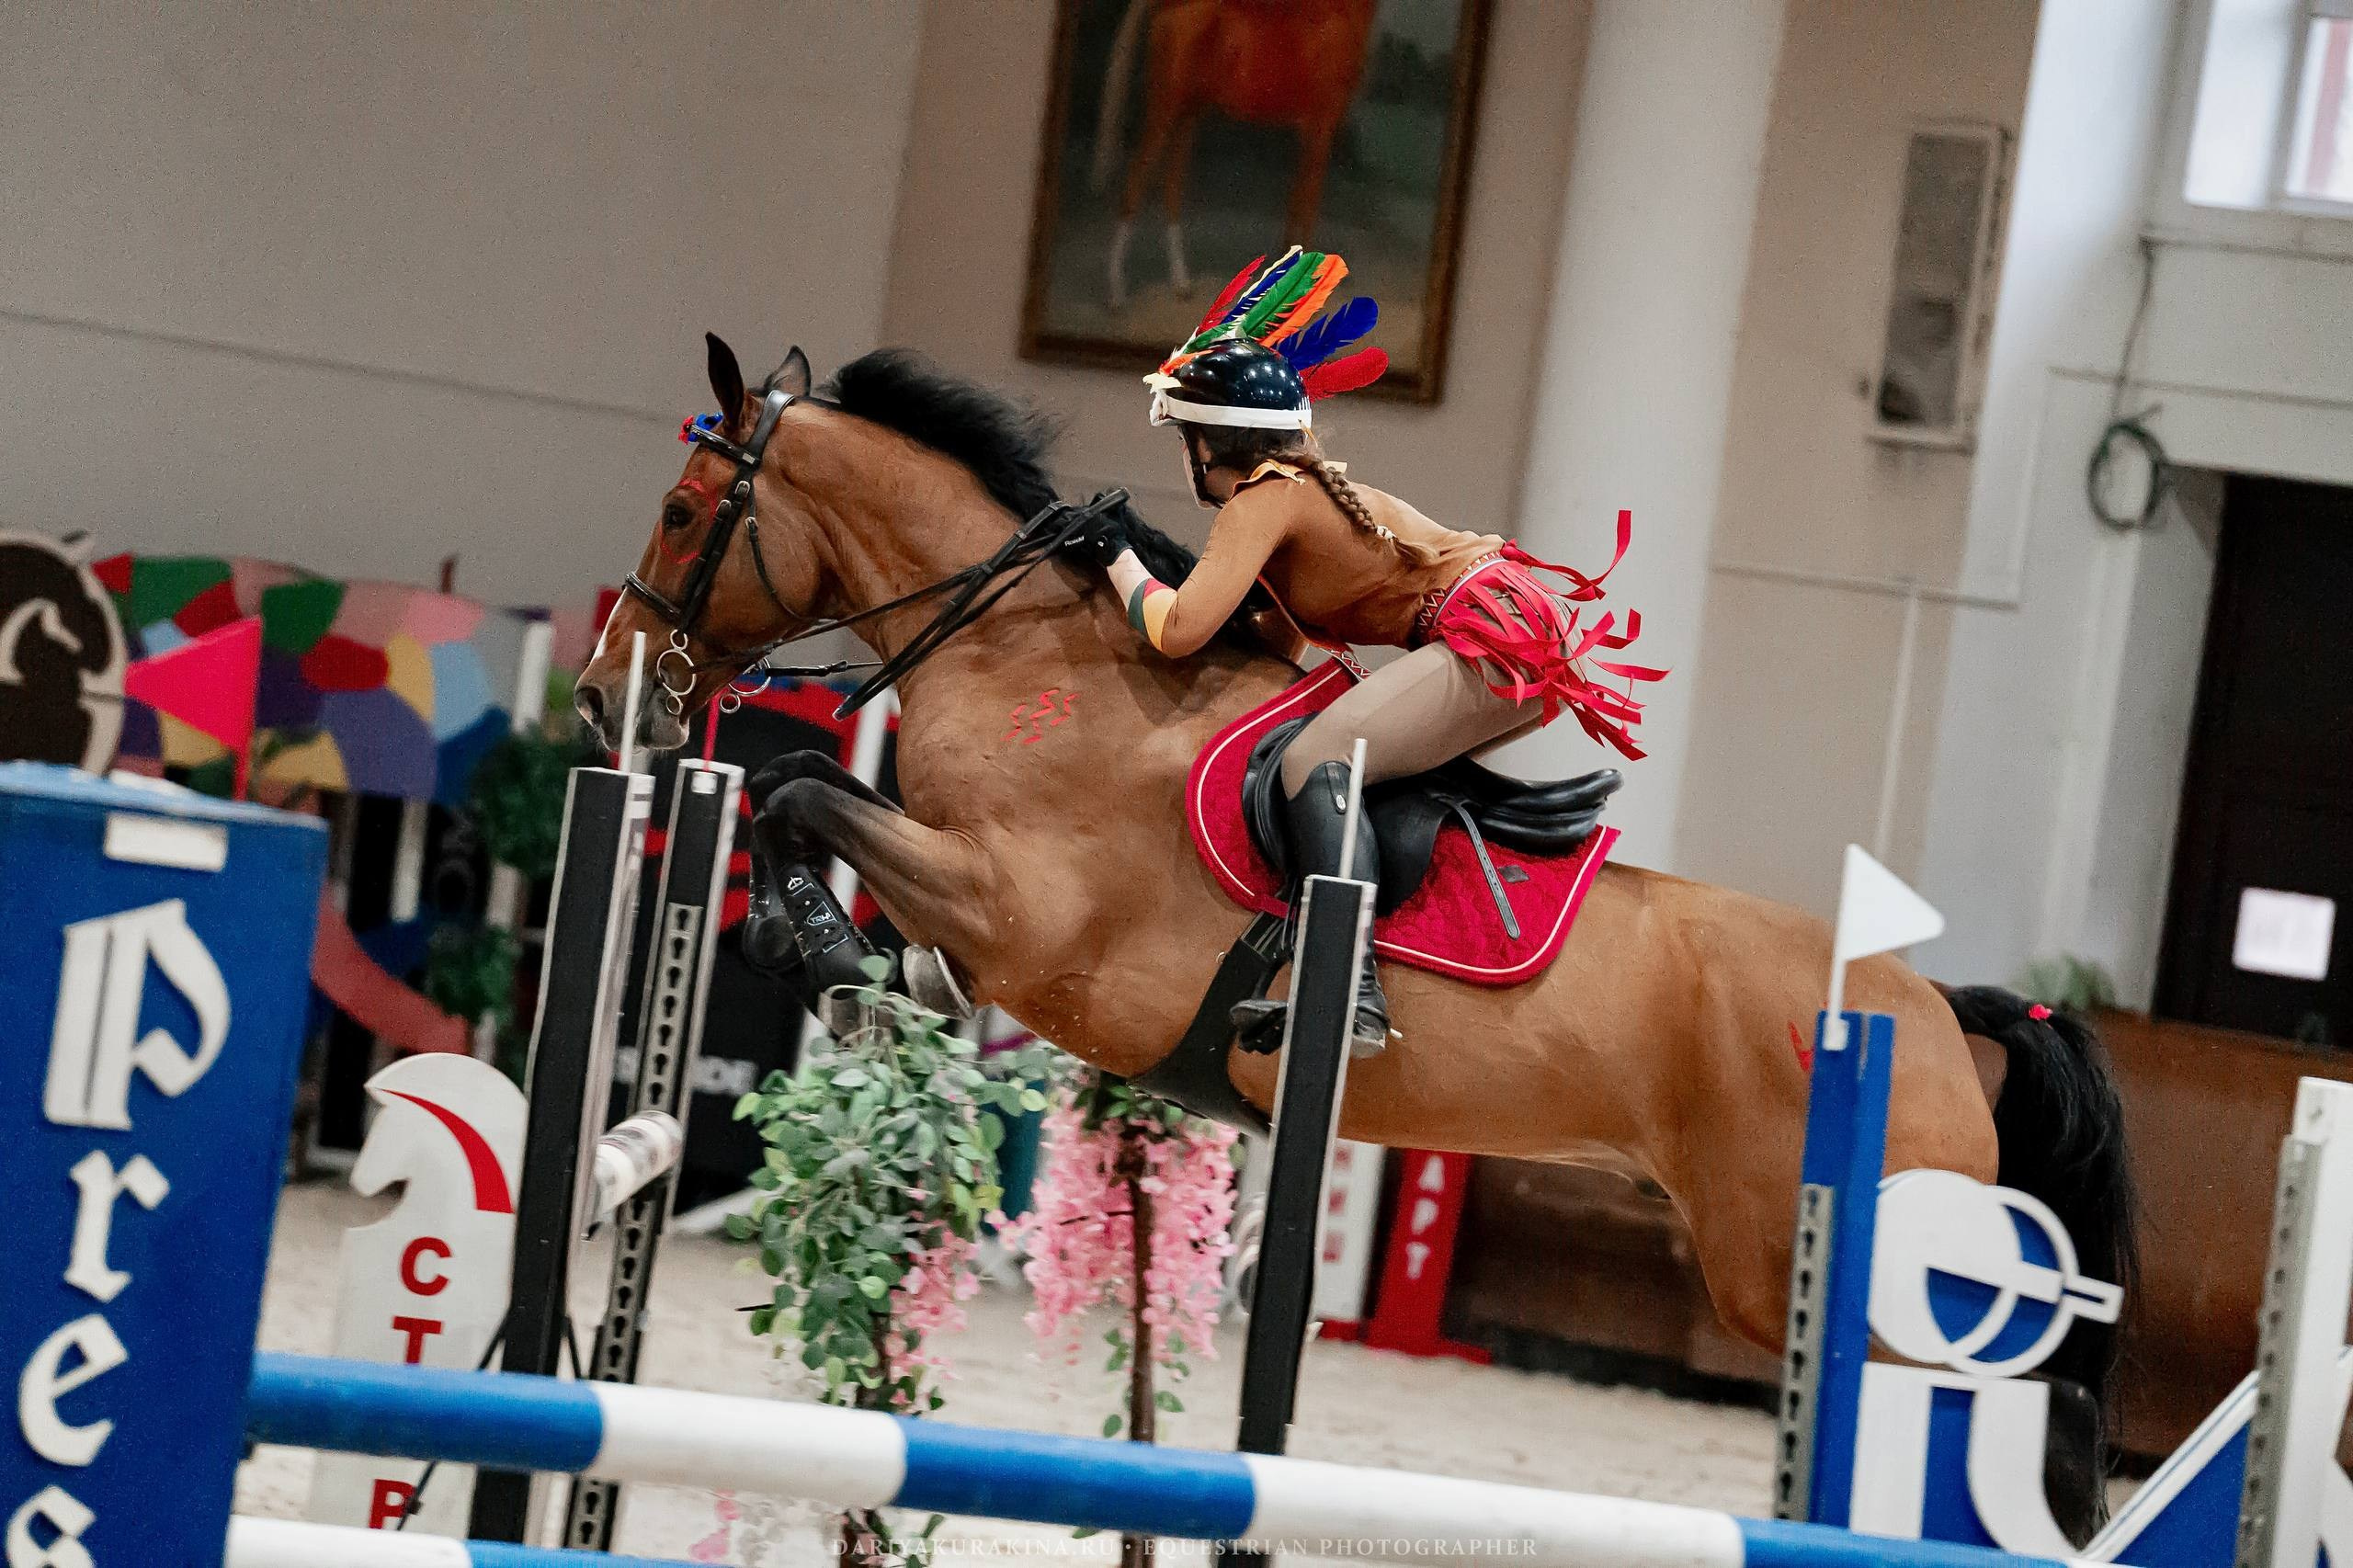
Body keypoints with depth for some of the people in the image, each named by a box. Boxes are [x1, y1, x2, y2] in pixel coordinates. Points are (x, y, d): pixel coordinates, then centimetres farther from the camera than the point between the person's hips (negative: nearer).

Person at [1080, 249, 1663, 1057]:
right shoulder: (1313, 483, 21)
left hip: (1495, 638, -10)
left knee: (1317, 757, -20)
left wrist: (1118, 559, 1)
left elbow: (1179, 628, -16)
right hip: (1531, 630, 10)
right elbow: (1281, 635, 29)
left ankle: (1352, 995, -34)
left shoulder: (1261, 500, -6)